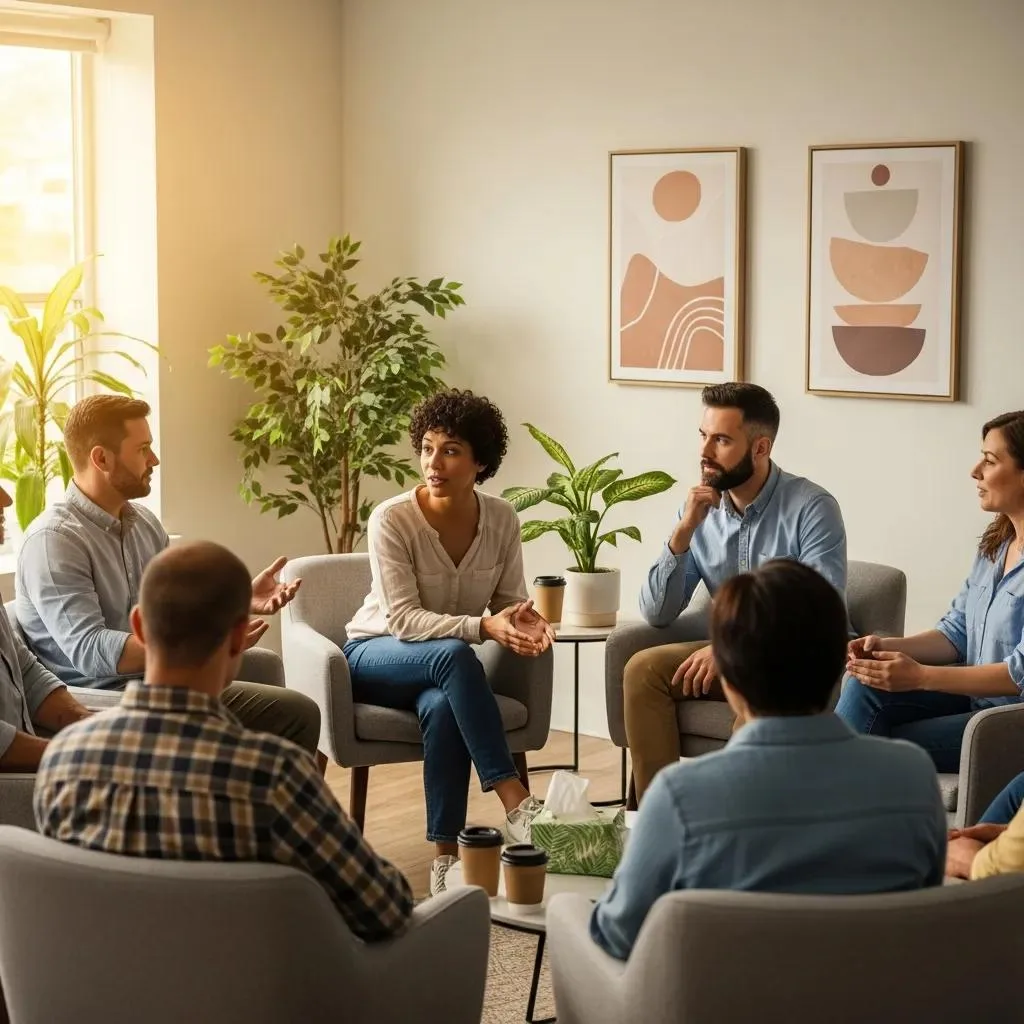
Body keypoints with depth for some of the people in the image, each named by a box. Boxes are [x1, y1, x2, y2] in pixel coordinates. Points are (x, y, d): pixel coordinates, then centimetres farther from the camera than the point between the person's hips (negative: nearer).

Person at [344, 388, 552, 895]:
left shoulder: (501, 519, -7)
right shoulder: (391, 519, -20)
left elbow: (509, 600, 1)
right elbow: (403, 620, -25)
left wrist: (525, 621, -25)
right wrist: (483, 627, -38)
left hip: (443, 664, 3)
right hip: (377, 656, -3)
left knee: (443, 708, -36)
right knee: (454, 654, -38)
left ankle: (446, 856, -29)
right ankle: (516, 804, -39)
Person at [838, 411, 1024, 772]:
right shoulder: (995, 544, 10)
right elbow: (957, 632, 12)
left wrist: (920, 677, -25)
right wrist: (890, 646, -7)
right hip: (975, 694, 8)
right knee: (865, 685, -13)